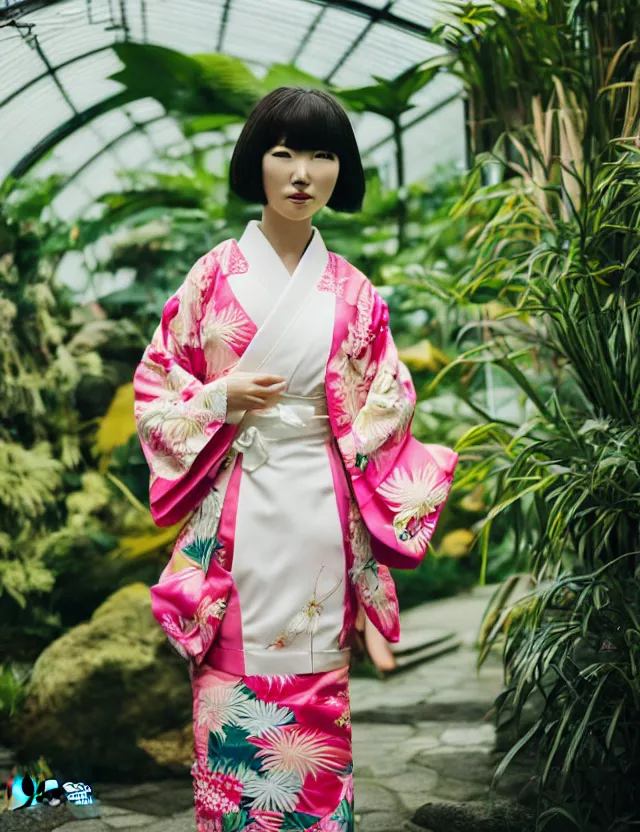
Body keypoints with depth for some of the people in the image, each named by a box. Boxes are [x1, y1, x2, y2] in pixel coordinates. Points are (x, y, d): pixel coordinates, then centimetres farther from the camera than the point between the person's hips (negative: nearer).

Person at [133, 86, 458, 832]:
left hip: (320, 516, 1)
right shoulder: (214, 274, 3)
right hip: (234, 512, -1)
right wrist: (220, 399, -11)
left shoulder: (353, 293, 6)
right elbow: (153, 387, 6)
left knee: (313, 699, 7)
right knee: (232, 693, 3)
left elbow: (388, 405, 8)